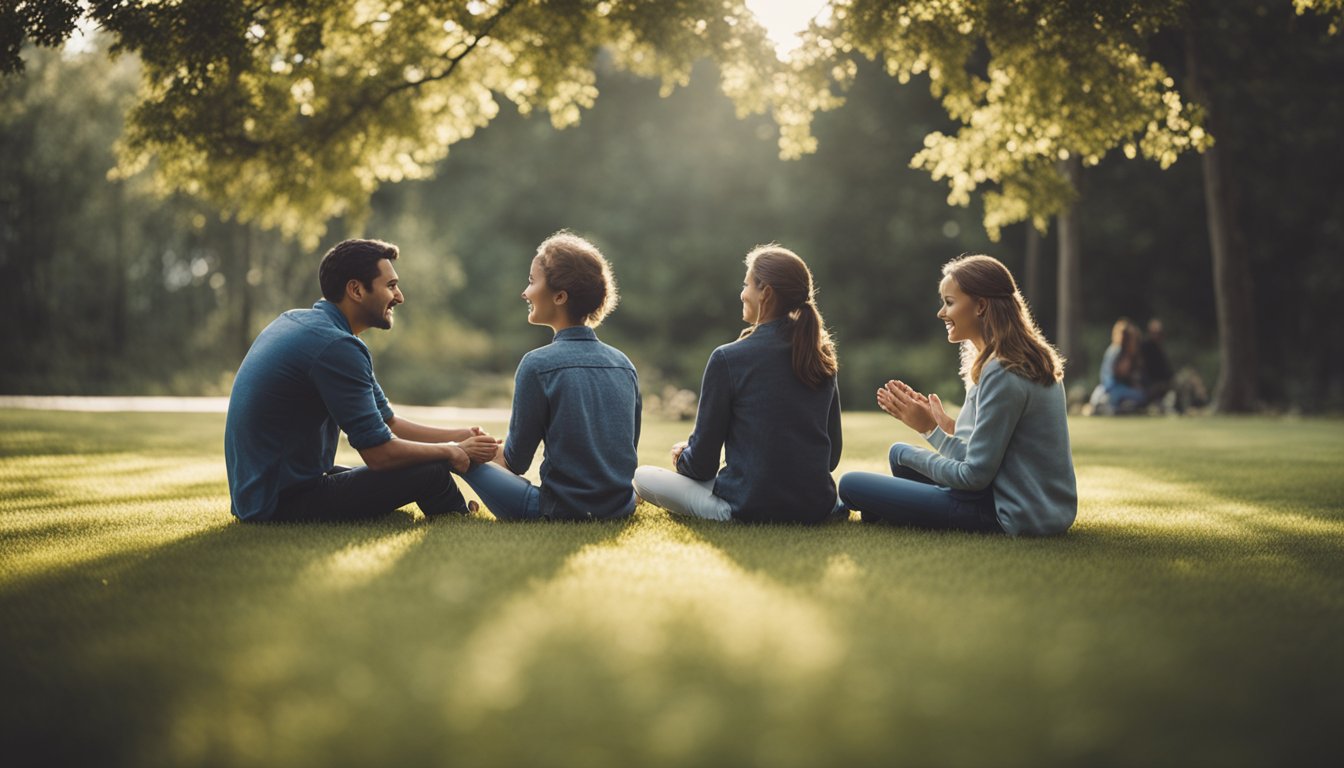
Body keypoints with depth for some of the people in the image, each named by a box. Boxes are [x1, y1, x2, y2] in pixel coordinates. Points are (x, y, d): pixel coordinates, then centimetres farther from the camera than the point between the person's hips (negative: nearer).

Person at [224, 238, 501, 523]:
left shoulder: (300, 321, 11)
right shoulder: (336, 347, -20)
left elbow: (387, 422, 14)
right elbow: (380, 453, -19)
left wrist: (464, 437, 6)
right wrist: (453, 451, -3)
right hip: (284, 503, -11)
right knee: (433, 472, -12)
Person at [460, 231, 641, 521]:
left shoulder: (538, 364, -13)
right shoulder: (624, 364, 3)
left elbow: (515, 461, -5)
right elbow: (630, 448, 11)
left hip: (562, 513, -6)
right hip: (622, 508, 6)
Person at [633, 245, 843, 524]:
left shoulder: (728, 359, -13)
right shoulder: (822, 358, 2)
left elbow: (702, 463, -8)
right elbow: (832, 455, 10)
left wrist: (683, 457, 17)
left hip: (750, 509, -6)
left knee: (643, 476, 11)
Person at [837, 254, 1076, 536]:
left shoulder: (1001, 374, -20)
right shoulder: (1032, 360, 11)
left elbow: (975, 475, -18)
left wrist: (930, 428, -5)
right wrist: (944, 425, 4)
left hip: (1013, 517, -10)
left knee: (851, 484, -7)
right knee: (899, 452, 25)